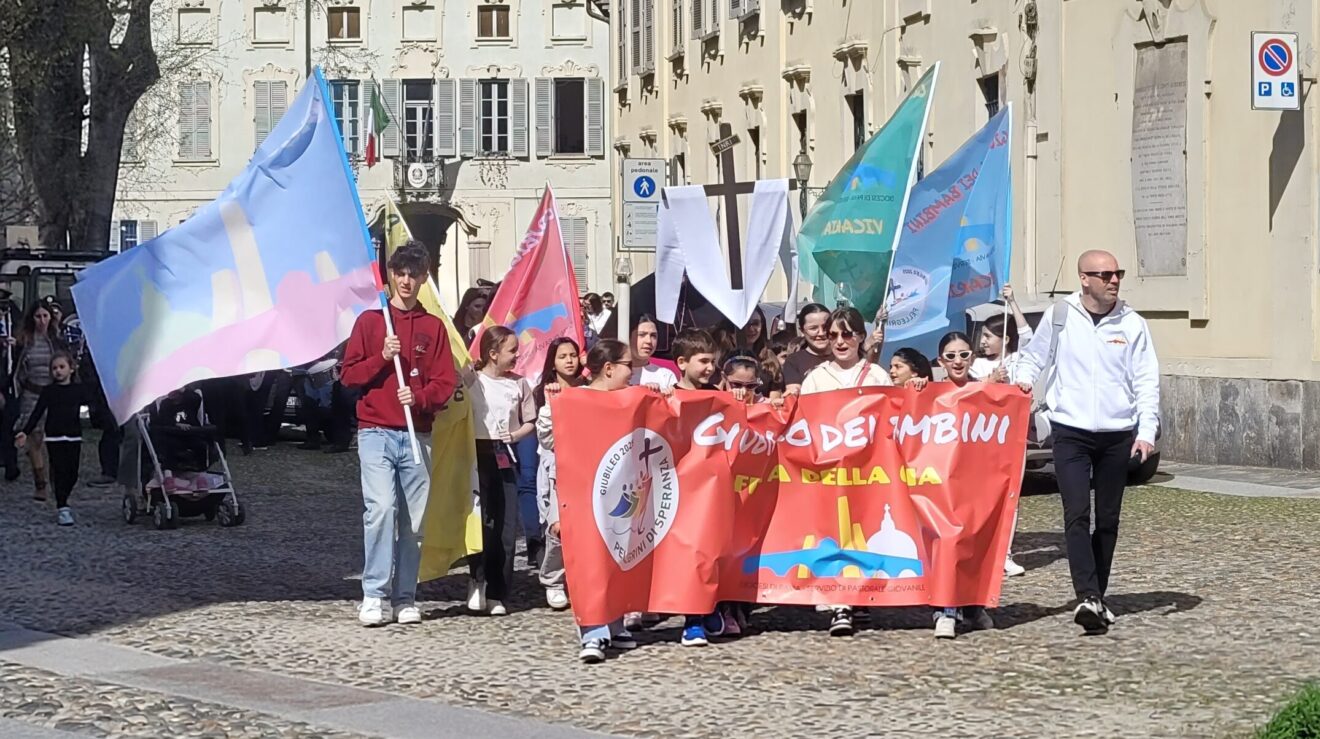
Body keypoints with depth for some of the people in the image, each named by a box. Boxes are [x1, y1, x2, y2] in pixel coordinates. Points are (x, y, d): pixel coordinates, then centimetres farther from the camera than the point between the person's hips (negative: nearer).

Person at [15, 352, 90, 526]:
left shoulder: (79, 389, 6)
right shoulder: (48, 391, 3)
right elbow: (37, 413, 1)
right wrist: (25, 432, -7)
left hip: (74, 437, 2)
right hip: (54, 438, -2)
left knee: (72, 474, 3)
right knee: (60, 472, -6)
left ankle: (62, 503, 23)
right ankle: (62, 508, -5)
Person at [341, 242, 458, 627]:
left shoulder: (434, 327, 12)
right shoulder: (369, 320, 8)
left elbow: (445, 382, 6)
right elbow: (349, 375, 4)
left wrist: (419, 397, -12)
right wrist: (382, 358, -11)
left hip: (417, 436, 2)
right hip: (376, 433, -2)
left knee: (413, 520, 1)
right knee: (380, 508, -18)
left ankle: (405, 599, 8)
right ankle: (375, 596, -15)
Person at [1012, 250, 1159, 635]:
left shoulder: (1132, 325, 3)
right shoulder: (1059, 316, 1)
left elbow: (1147, 382, 2)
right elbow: (1033, 357, 14)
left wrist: (1146, 431, -8)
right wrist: (1022, 379, -7)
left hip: (1117, 435, 2)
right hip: (1071, 433, -2)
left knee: (1108, 519, 8)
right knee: (1077, 515, -14)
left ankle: (1097, 597, 19)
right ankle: (1088, 598, -22)